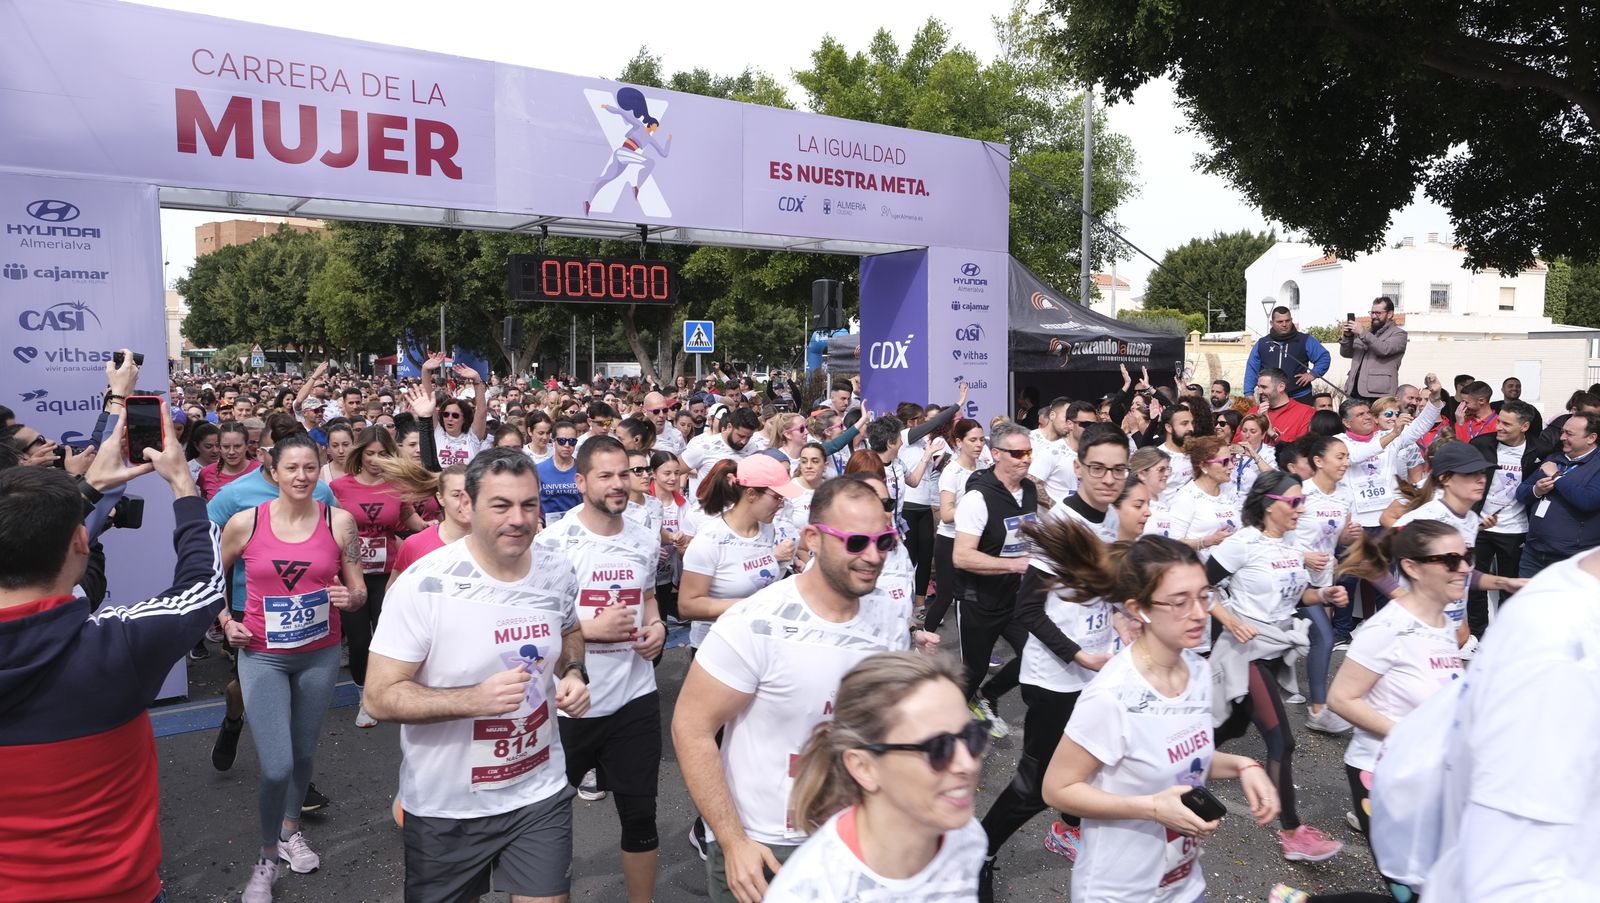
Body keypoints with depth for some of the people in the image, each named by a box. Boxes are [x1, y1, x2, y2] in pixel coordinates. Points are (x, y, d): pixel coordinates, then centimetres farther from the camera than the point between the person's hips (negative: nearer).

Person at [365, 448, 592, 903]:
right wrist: (475, 699, -32)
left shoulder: (558, 572, -6)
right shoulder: (424, 584, -21)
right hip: (446, 807, -2)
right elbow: (380, 698, -18)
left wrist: (573, 674, -6)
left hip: (541, 791, 3)